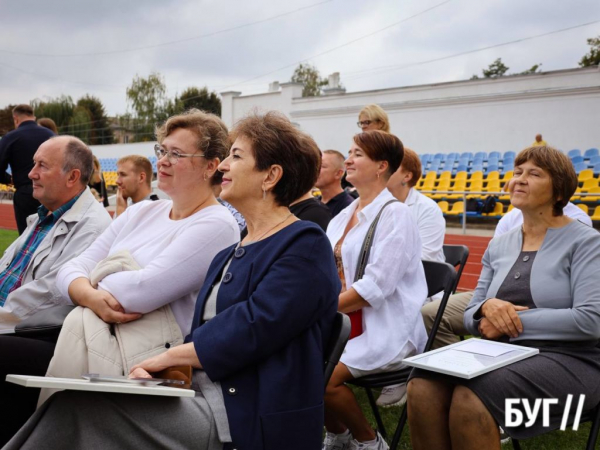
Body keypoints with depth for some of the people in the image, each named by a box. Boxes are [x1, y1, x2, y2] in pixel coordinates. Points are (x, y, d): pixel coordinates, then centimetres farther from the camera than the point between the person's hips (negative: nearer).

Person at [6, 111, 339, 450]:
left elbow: (254, 327, -19)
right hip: (201, 403, 8)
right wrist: (158, 369, -4)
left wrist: (169, 355, -9)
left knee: (79, 407, -19)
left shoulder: (306, 247, -8)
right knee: (75, 404, -12)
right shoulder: (229, 256, 21)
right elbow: (203, 334, 17)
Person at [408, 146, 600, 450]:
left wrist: (515, 319, -12)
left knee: (470, 399, -33)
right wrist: (487, 307, -10)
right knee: (423, 387, -25)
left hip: (568, 360, -5)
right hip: (504, 353, 5)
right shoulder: (498, 246, 14)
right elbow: (471, 318, 14)